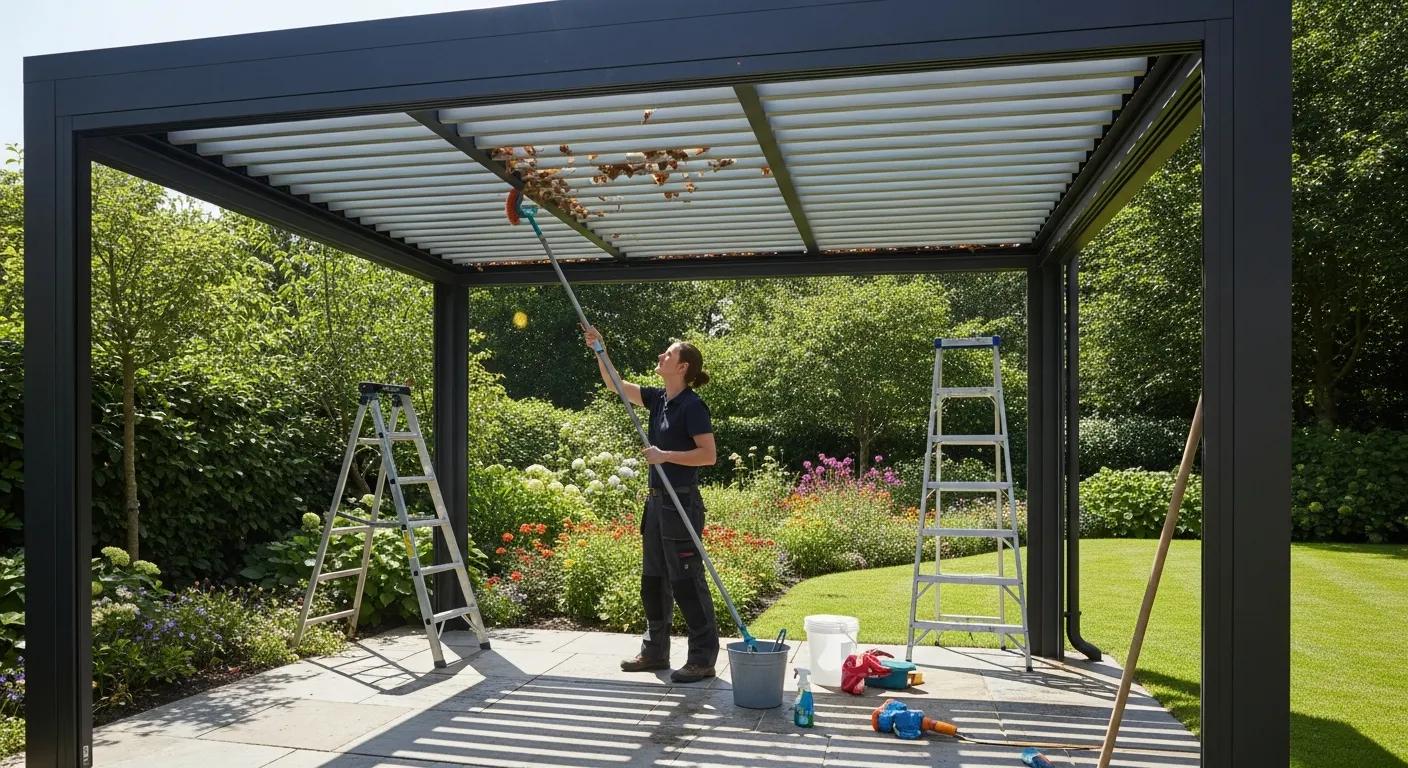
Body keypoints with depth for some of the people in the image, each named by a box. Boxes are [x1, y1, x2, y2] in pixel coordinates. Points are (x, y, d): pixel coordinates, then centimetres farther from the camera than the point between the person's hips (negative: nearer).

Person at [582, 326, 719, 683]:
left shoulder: (692, 405, -14)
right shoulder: (659, 399, 10)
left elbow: (709, 454, -19)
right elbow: (616, 386, 17)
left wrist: (665, 455, -20)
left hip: (682, 503, -9)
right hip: (657, 501, 9)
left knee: (686, 580, -3)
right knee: (653, 580, 15)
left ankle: (704, 658, 6)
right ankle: (655, 652, 27)